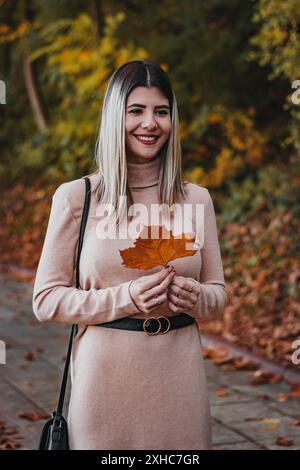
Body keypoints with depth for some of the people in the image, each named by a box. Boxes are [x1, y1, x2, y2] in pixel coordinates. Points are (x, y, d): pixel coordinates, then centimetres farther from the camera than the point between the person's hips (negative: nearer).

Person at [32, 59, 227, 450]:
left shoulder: (196, 199, 6)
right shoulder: (76, 197, -3)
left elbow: (218, 293, 12)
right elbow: (46, 300, -3)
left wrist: (194, 297, -11)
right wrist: (125, 298, -17)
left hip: (179, 373, 3)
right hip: (107, 374, -2)